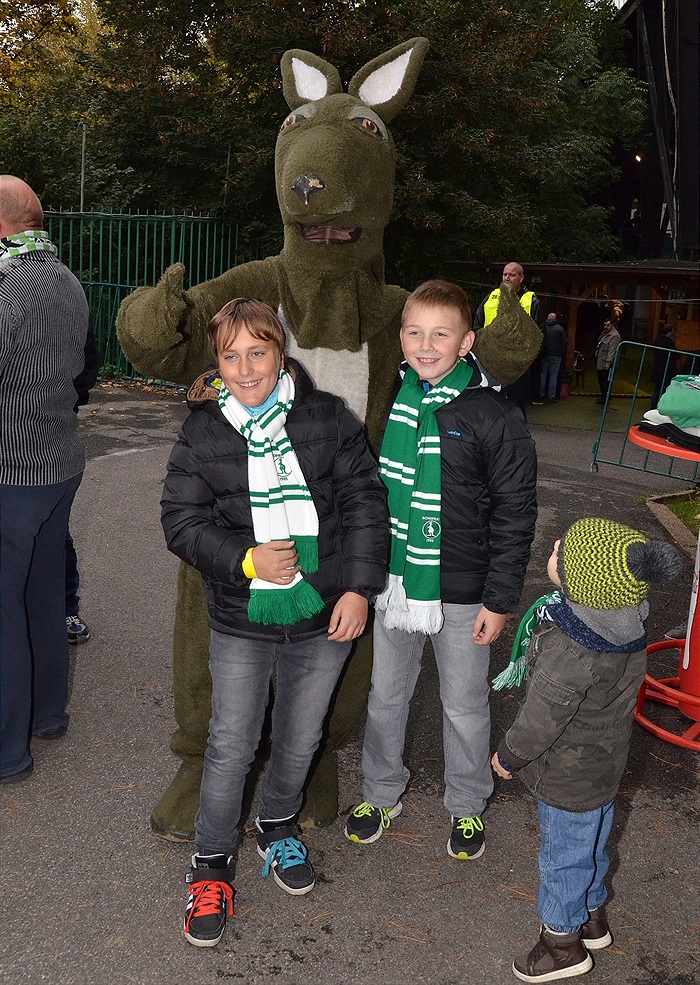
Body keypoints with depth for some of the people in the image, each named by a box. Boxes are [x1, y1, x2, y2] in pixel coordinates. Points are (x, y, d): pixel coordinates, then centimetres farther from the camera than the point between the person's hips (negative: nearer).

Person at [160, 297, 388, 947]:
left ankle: (277, 826, 46)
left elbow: (364, 501, -2)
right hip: (241, 623, -1)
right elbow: (182, 521, -4)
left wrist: (359, 587, -8)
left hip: (325, 615, 1)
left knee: (300, 740, 18)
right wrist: (246, 560, -19)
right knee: (231, 748, 6)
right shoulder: (202, 432, -5)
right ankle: (212, 862, 29)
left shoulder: (328, 418, -4)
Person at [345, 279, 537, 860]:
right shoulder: (388, 401, 0)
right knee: (386, 696, 19)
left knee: (465, 706, 14)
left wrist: (499, 599, -11)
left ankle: (467, 806, 37)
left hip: (463, 592, -4)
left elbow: (516, 516, -11)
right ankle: (383, 794, 41)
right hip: (394, 580, 4)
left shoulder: (496, 417, -14)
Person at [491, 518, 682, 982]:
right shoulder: (629, 622, -13)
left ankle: (562, 940, 36)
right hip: (607, 763, 8)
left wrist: (509, 756, -7)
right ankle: (592, 917, 49)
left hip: (569, 778, -8)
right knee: (592, 843, 27)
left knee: (563, 854, 15)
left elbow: (542, 719, -26)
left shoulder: (570, 652, -39)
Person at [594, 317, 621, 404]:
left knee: (605, 381, -4)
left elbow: (612, 350, -22)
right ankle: (603, 396, 27)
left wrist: (608, 362, -26)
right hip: (600, 362, 10)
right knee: (601, 380, 16)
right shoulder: (604, 332, 15)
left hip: (605, 363, -10)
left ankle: (605, 398, 3)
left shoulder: (614, 336, -17)